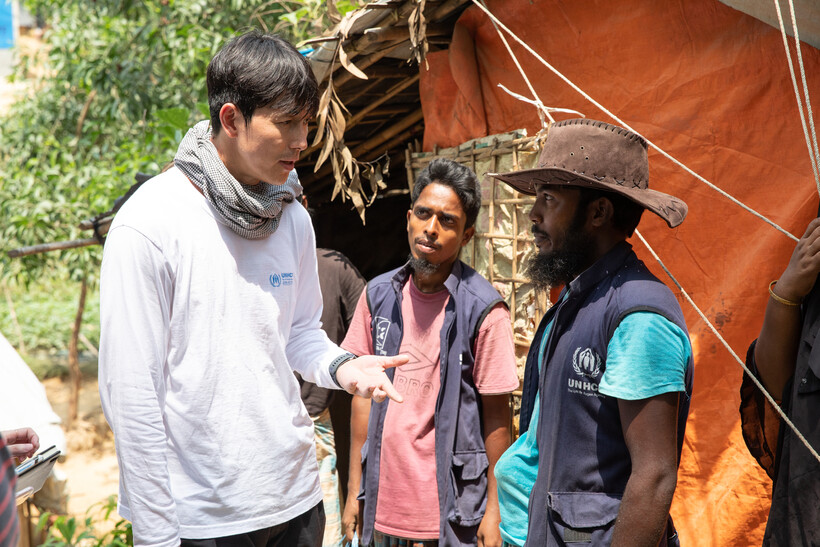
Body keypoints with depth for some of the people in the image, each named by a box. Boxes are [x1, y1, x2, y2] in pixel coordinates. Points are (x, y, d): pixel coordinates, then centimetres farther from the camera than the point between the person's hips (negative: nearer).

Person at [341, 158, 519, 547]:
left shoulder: (484, 310, -11)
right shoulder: (378, 294, 2)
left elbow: (496, 418, -7)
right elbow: (364, 396, 7)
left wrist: (494, 512, -8)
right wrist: (354, 490, 6)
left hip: (451, 512, -4)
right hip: (383, 502, 4)